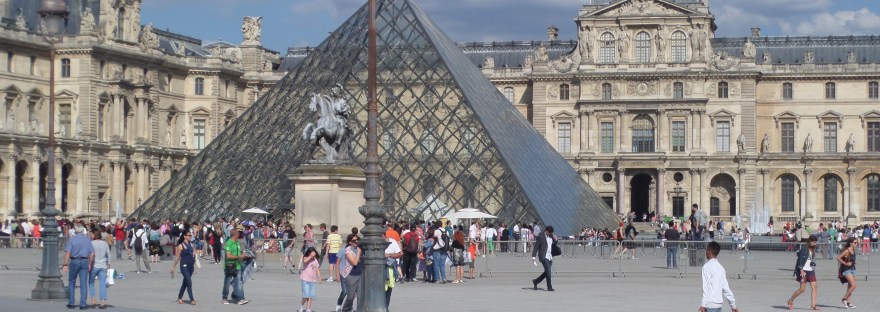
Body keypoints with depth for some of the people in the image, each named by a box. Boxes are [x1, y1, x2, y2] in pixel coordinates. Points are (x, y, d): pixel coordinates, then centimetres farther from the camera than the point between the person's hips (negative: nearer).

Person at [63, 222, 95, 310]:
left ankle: (71, 303, 13)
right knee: (83, 283, 3)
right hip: (84, 262, 2)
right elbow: (92, 253, 0)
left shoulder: (72, 239, -5)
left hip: (74, 261, -2)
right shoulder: (87, 240, 3)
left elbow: (67, 253, -12)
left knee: (71, 283, 12)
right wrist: (90, 264, 10)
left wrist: (65, 264, -11)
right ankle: (83, 304, 1)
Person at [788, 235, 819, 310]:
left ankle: (813, 305, -5)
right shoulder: (804, 249, -10)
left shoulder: (812, 250, 15)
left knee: (814, 287, -4)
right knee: (802, 288, -7)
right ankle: (791, 300, 14)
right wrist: (801, 270, -24)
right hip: (804, 270, -8)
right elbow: (801, 259, -17)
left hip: (810, 270, 8)